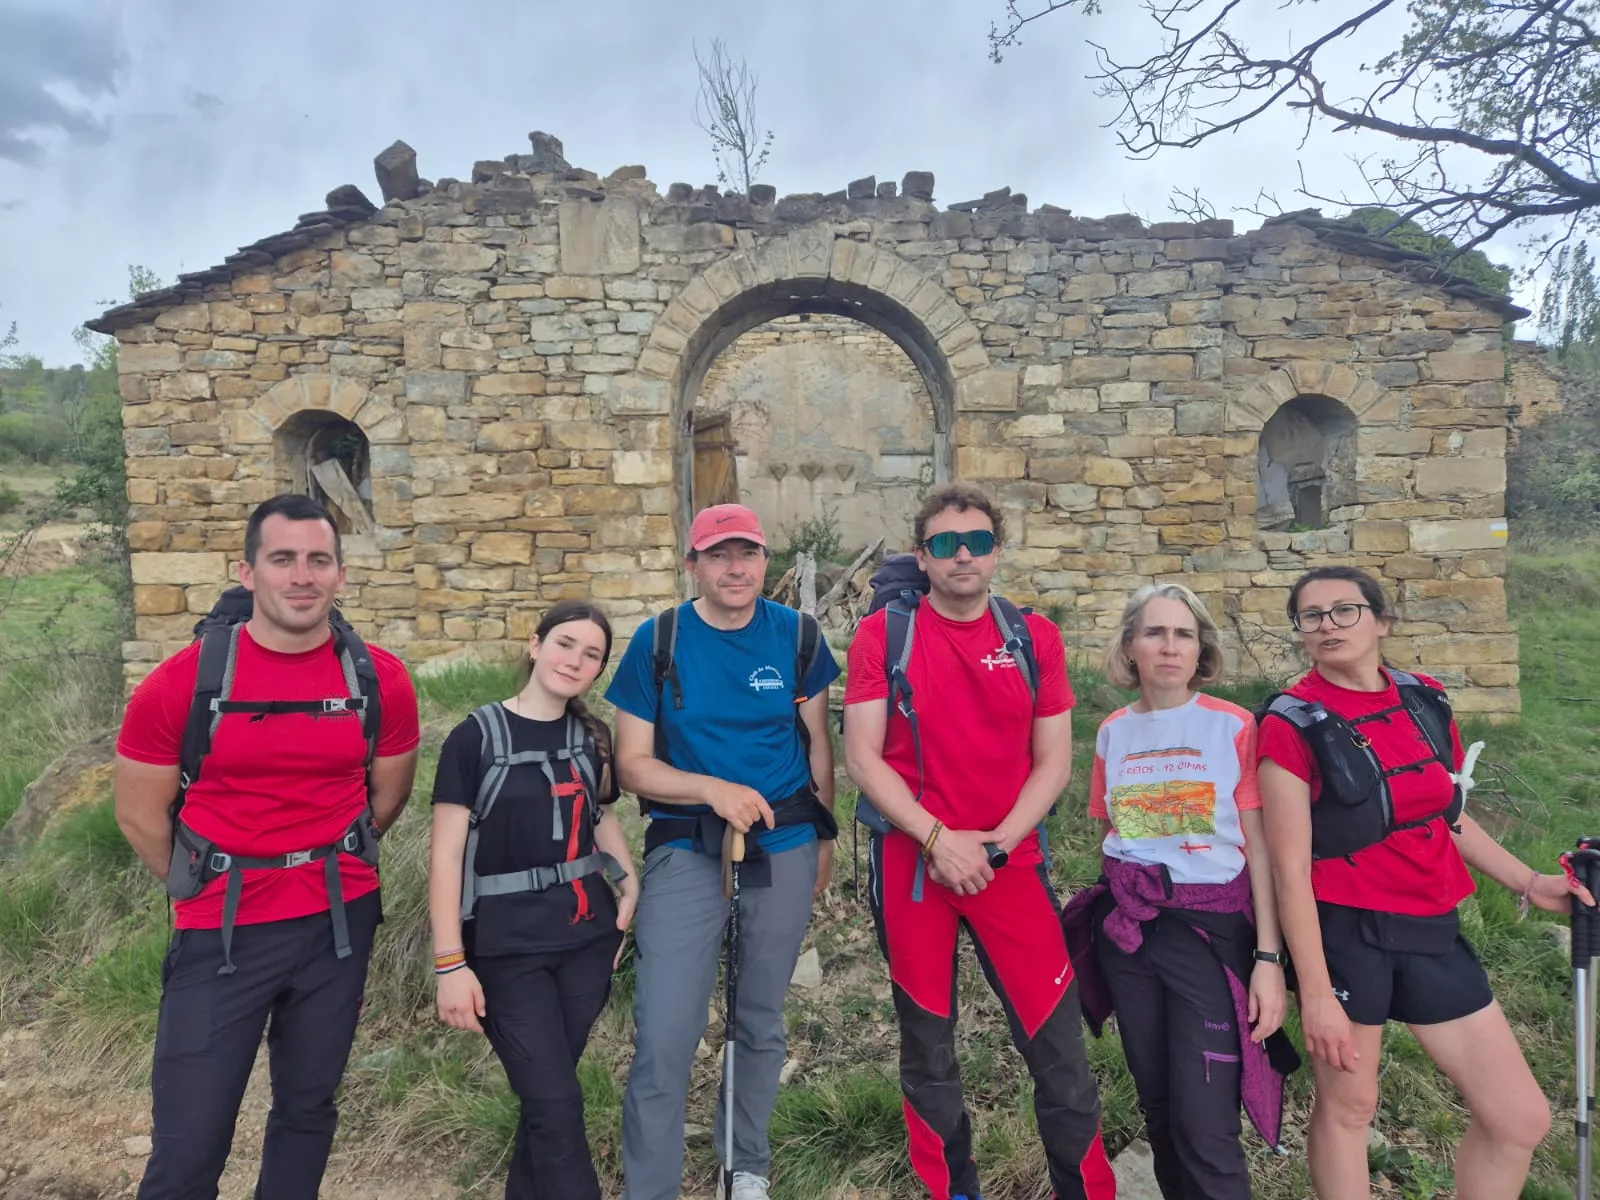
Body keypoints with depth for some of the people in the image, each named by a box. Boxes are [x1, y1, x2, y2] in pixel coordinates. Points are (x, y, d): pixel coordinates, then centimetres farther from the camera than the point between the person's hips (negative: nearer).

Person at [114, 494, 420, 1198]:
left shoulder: (380, 680, -7)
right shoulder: (183, 681, -12)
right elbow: (139, 816, 0)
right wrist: (211, 892, 8)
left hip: (339, 921, 2)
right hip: (221, 931, -2)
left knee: (308, 1108, 18)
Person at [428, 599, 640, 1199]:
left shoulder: (591, 737, 5)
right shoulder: (477, 736, -10)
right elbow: (447, 855, -10)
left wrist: (630, 879, 6)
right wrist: (450, 963, -13)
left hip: (586, 937, 5)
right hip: (506, 948, -4)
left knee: (545, 1092, 14)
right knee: (557, 1103, -5)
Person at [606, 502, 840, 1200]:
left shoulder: (796, 635, -2)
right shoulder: (659, 641, -6)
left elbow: (817, 743, 7)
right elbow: (632, 764, -6)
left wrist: (825, 836, 9)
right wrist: (715, 789, -19)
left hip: (784, 848, 2)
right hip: (686, 851, -1)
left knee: (761, 1021, 17)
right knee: (664, 1036, -4)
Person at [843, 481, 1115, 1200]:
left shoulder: (1034, 637, 3)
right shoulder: (882, 636, -2)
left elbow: (1053, 761, 2)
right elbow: (862, 757, -7)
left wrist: (997, 842, -10)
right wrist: (939, 838, -15)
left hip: (1011, 862, 1)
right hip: (911, 862, -1)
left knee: (1058, 1044, 3)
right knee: (927, 1047, 12)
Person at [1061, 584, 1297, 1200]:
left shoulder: (1234, 727, -6)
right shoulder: (1112, 733, 4)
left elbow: (1260, 848, -6)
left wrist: (1269, 957, -10)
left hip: (1211, 928, -3)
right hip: (1126, 929, 4)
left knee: (1204, 1125, -6)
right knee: (1156, 1104, 15)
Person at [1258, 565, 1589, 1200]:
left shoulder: (1426, 700, 3)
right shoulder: (1291, 724, -15)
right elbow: (1291, 869, -15)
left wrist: (1528, 881, 15)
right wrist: (1315, 992, -16)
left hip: (1432, 930, 6)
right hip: (1343, 931, -6)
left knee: (1521, 1117, 12)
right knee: (1348, 1106, 11)